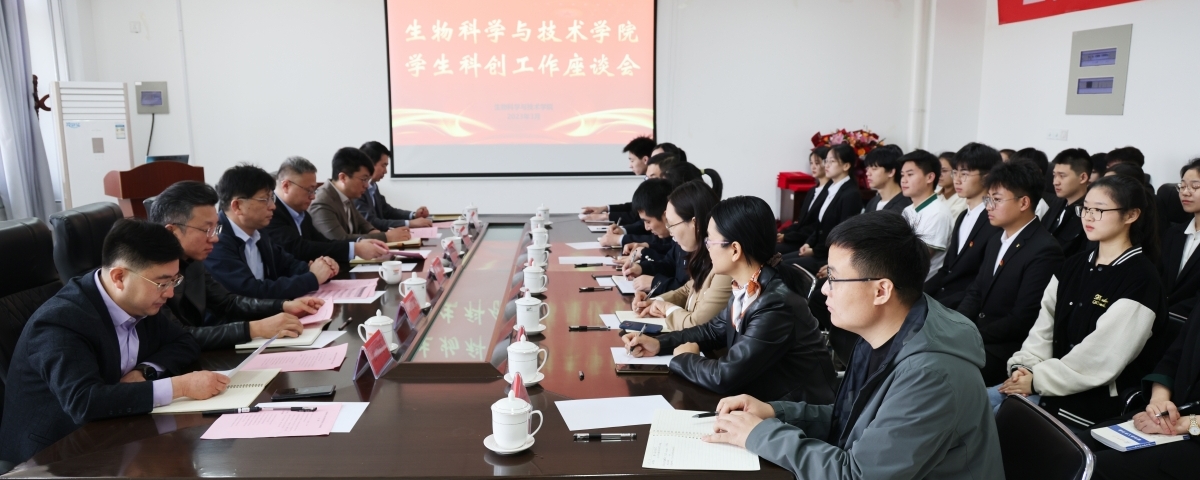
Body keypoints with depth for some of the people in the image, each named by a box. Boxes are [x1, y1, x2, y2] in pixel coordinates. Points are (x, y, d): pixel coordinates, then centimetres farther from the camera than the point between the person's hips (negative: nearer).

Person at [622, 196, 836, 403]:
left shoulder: (776, 306, -28)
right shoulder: (744, 289, -3)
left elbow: (723, 376, -26)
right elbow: (714, 330, 15)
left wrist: (684, 358, -8)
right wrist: (660, 343, 3)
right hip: (760, 395, 7)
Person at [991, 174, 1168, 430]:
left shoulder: (1140, 279, -12)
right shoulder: (1074, 266, 11)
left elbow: (1101, 357, -18)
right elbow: (1044, 326, 8)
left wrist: (1037, 380, -16)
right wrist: (1023, 366, -8)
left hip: (1097, 400, -7)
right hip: (1057, 383, 7)